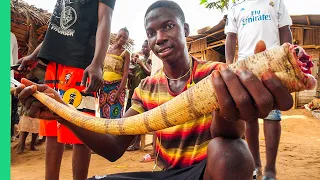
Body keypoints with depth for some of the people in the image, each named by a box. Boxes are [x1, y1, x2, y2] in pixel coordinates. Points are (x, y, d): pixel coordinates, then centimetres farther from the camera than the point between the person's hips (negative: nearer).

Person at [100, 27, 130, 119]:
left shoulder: (125, 53, -2)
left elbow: (125, 74, -9)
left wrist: (119, 91, -18)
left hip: (117, 86, -4)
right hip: (104, 84, 4)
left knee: (114, 115, -6)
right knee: (103, 114, 8)